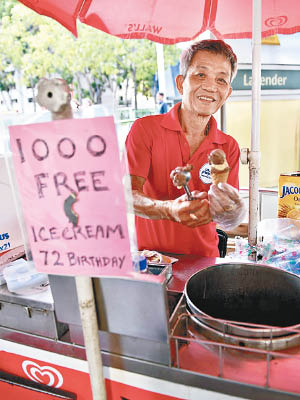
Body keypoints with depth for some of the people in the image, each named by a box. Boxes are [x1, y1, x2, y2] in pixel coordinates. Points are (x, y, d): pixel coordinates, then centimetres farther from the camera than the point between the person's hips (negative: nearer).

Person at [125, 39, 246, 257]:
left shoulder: (229, 146, 3)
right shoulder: (145, 129, -6)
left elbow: (231, 220, -1)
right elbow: (127, 196, -14)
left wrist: (228, 212, -24)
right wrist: (169, 209, -32)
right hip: (148, 256, -4)